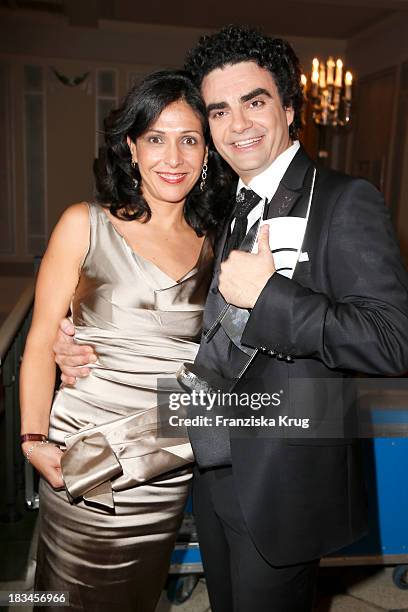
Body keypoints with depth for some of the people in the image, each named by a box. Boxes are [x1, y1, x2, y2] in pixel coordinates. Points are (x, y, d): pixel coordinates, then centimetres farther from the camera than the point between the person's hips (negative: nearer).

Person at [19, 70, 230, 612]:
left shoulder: (208, 244, 4)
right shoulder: (86, 225, -7)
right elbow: (42, 339, -6)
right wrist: (34, 440, -11)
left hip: (170, 462, 3)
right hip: (83, 455, -3)